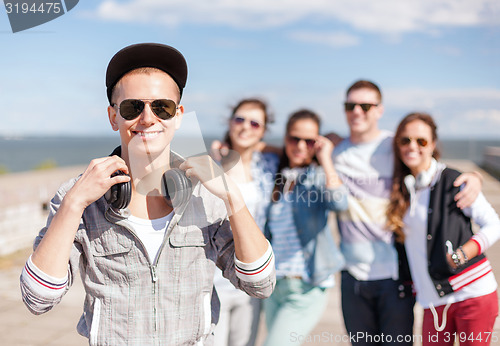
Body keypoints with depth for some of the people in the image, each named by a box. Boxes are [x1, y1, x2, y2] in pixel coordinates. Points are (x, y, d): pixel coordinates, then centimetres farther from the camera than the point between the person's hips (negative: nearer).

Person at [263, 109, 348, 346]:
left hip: (306, 289, -5)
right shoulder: (274, 175, 6)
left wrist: (325, 159, -19)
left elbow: (339, 202, -26)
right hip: (273, 283, 5)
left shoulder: (320, 176, -5)